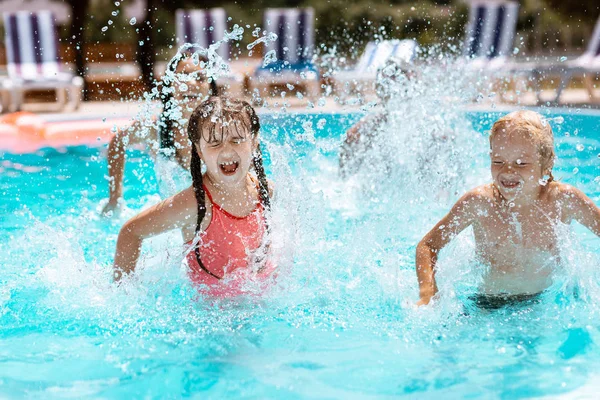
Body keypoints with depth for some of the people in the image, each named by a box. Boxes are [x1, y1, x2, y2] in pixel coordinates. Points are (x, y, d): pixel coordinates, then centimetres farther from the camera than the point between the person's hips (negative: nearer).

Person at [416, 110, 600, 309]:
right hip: (486, 307, -2)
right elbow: (428, 245, -8)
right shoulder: (478, 203, -16)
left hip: (543, 303, 2)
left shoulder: (562, 200, -14)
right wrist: (428, 297, -23)